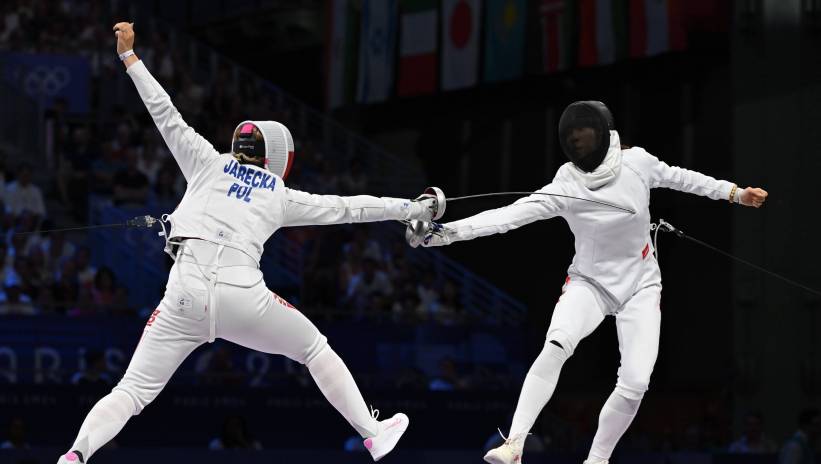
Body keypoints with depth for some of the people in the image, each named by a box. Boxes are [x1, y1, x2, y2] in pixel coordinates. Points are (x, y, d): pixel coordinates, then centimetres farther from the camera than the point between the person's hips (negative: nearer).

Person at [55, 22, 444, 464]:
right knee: (315, 349, 25)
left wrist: (129, 55, 22)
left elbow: (166, 114, 17)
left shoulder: (210, 162, 20)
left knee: (132, 393, 2)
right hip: (242, 292, -1)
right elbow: (348, 208, 25)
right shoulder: (282, 196, 20)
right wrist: (414, 207, 35)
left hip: (186, 290, 1)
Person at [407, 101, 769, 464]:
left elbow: (678, 177, 7)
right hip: (590, 284, -2)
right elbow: (509, 216, -30)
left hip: (640, 286, 2)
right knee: (555, 348, -32)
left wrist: (734, 193, 14)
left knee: (635, 385, -14)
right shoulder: (565, 187, -20)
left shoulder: (637, 161, -13)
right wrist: (444, 232, -42)